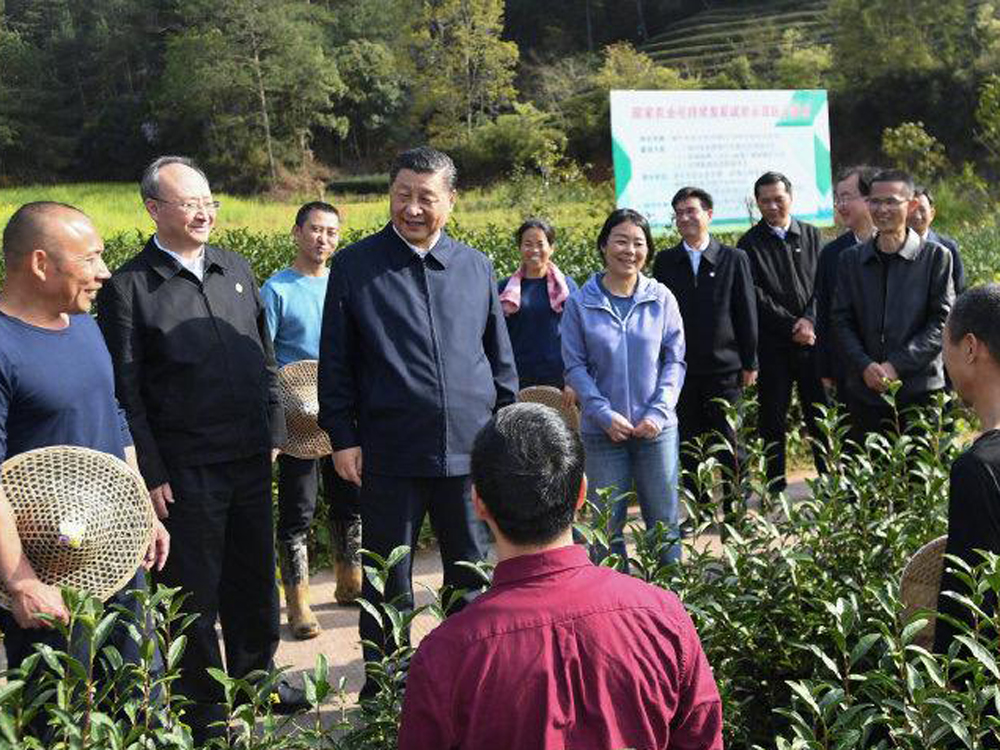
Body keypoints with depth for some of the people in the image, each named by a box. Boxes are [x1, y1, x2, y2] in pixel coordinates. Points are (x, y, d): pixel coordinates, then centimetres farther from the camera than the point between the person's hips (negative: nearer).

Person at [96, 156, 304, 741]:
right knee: (195, 588, 8)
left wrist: (273, 432, 11)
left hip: (250, 457, 5)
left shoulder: (237, 269, 9)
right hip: (185, 468, -5)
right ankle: (203, 704, 25)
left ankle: (256, 676, 37)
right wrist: (152, 475, -12)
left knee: (254, 575, 18)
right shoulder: (127, 288, -8)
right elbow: (126, 392, -9)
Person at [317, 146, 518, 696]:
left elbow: (500, 358, 13)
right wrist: (342, 437, -3)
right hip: (390, 453, -2)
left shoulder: (476, 266, 8)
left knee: (474, 576, 12)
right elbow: (335, 362, 2)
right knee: (388, 584, 8)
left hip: (470, 447, 3)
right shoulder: (354, 266, 0)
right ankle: (383, 687, 24)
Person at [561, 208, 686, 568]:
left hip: (657, 429, 1)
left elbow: (675, 360, 3)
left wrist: (658, 412, -9)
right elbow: (575, 366, -2)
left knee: (664, 522, 8)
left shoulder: (661, 298, 0)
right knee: (607, 524, 6)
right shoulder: (580, 303, -2)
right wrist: (606, 415, -12)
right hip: (603, 430, -1)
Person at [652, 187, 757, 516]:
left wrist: (749, 363, 0)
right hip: (681, 369, 2)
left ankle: (733, 510, 14)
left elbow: (746, 314, 2)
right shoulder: (665, 261, 6)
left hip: (724, 366, -2)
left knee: (727, 444, 3)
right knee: (688, 446, 7)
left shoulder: (734, 259, 2)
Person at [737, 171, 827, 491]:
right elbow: (756, 297, -6)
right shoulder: (750, 243, 1)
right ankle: (775, 487, 12)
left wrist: (810, 320, -11)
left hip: (811, 340, 2)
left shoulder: (812, 235, 9)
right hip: (772, 345, -2)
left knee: (821, 416, 5)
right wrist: (792, 326, -11)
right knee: (773, 419, 3)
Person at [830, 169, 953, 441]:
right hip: (864, 391, 3)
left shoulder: (936, 257, 1)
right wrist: (865, 366, -10)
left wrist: (898, 365, -14)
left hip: (921, 389, -2)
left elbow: (942, 320, -4)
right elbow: (841, 320, 6)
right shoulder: (851, 259, 9)